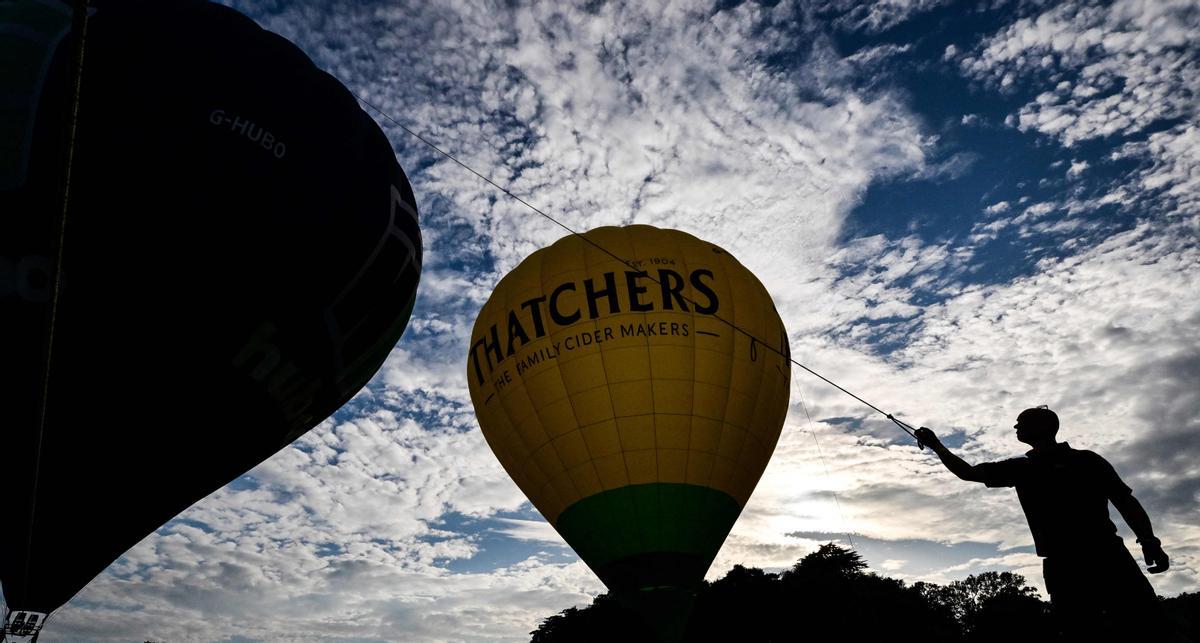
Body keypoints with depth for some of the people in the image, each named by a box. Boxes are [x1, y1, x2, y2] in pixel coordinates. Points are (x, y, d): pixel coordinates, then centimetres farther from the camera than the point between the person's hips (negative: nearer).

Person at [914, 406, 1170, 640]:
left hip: (1107, 557, -2)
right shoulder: (1020, 468, 19)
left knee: (1145, 627, -12)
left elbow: (1125, 501, 7)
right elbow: (968, 472, 23)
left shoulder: (1085, 460, 11)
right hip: (1062, 566, 3)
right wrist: (936, 445, 22)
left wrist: (1150, 543, -7)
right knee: (1083, 633, -4)